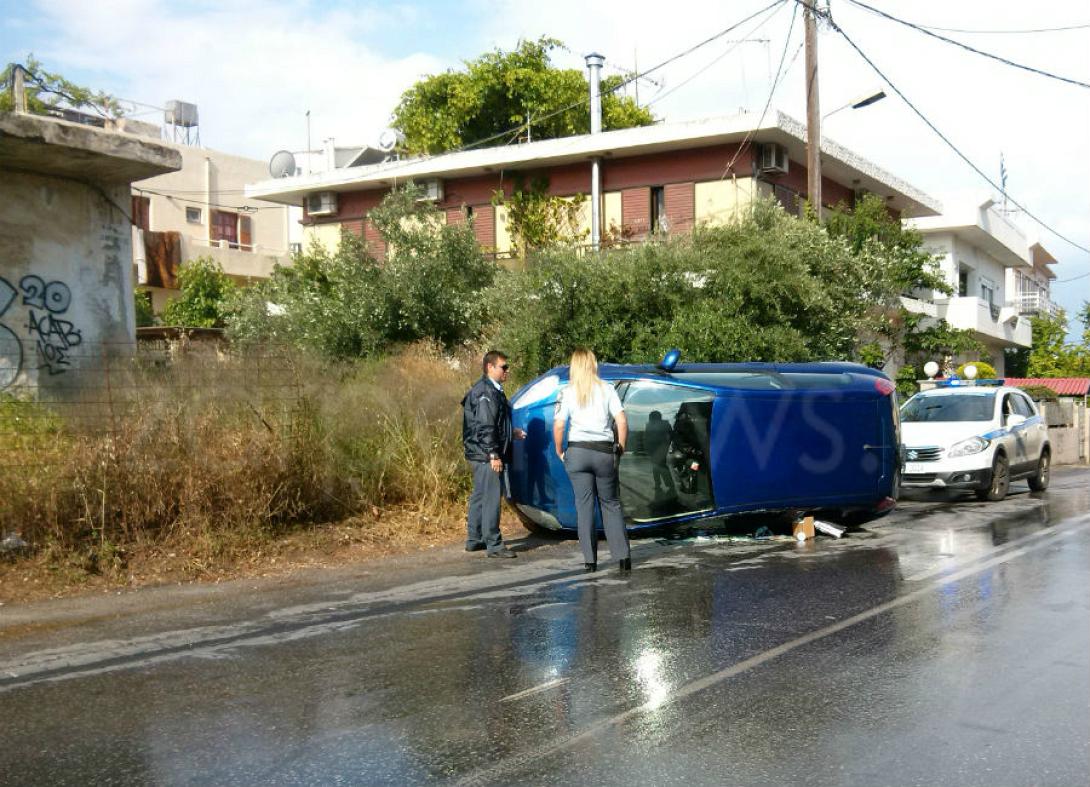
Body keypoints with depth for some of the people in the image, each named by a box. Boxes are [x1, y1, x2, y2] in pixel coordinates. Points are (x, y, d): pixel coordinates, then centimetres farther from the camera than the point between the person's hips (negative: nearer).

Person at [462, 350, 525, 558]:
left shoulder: (493, 390, 17)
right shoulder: (485, 392, -16)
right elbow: (485, 426, -21)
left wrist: (512, 433, 21)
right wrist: (493, 454, -23)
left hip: (481, 455, 11)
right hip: (487, 456, -11)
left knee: (479, 497, 16)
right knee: (492, 498, -8)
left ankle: (474, 540, 24)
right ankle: (494, 545, -5)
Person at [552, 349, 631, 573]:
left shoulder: (568, 393, 0)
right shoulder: (607, 389, 2)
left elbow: (558, 426, -6)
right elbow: (622, 422, -3)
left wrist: (559, 452, 6)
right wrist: (620, 449, 8)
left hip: (577, 451, -1)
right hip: (605, 451, 1)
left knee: (584, 505, 5)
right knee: (610, 504, 12)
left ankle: (590, 560, 5)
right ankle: (622, 555, 5)